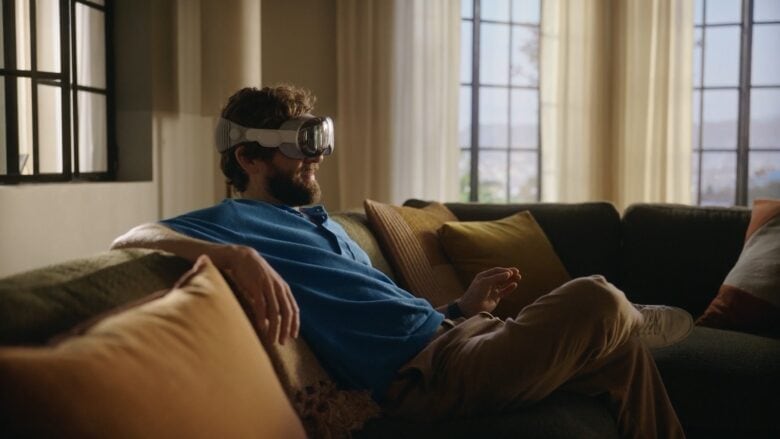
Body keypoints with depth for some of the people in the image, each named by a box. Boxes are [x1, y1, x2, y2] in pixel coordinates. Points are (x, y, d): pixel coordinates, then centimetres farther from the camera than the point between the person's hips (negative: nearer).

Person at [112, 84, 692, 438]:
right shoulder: (236, 220, 0)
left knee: (622, 352, 9)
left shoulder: (326, 224, 26)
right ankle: (635, 322, 18)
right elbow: (130, 239, -16)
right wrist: (237, 256, -34)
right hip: (425, 369, -9)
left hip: (451, 334, 9)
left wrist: (467, 303, 9)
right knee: (598, 304, -18)